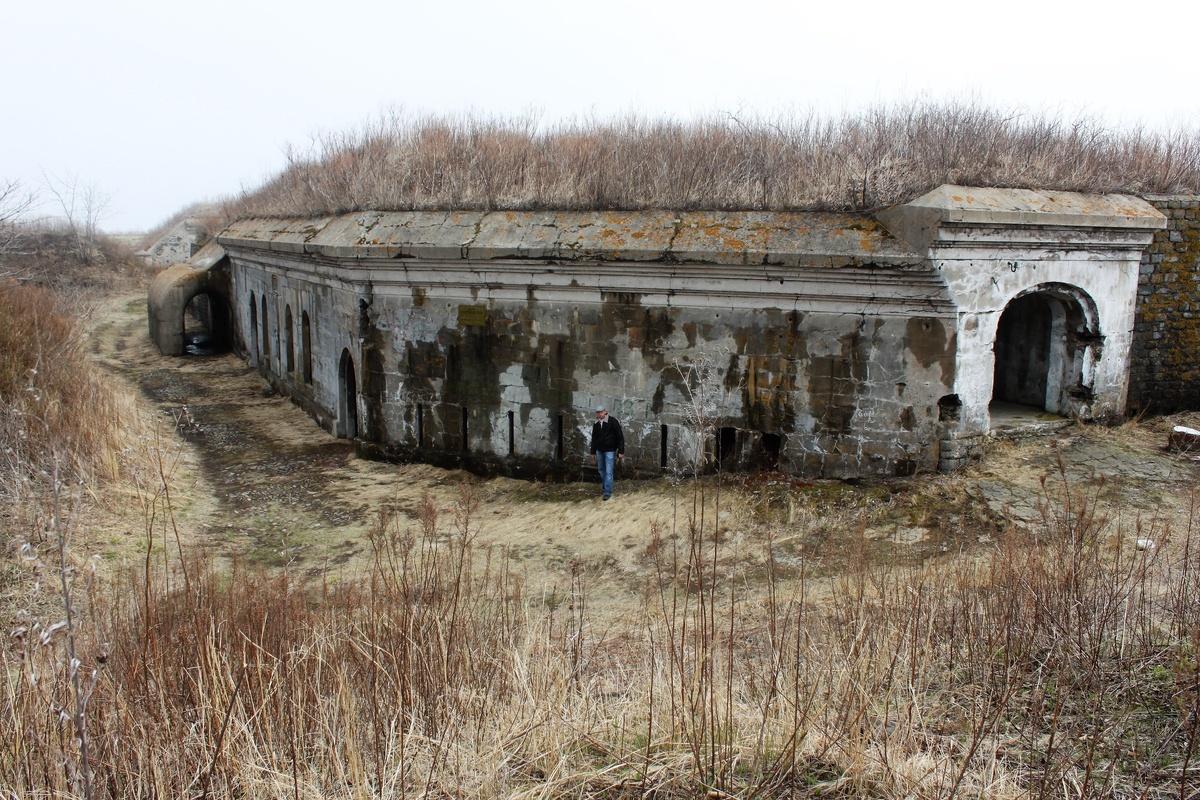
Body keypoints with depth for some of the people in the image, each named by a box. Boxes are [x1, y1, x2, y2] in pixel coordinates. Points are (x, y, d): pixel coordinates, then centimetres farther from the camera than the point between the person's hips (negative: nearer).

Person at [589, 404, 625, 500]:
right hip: (599, 451, 6)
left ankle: (608, 492, -5)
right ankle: (604, 487, 33)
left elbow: (620, 437, -11)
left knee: (608, 472, -8)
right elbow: (594, 438, 14)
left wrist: (621, 451, -14)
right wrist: (593, 452, 15)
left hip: (610, 451, -6)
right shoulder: (596, 424, 4)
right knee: (601, 470, 14)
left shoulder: (612, 421, -12)